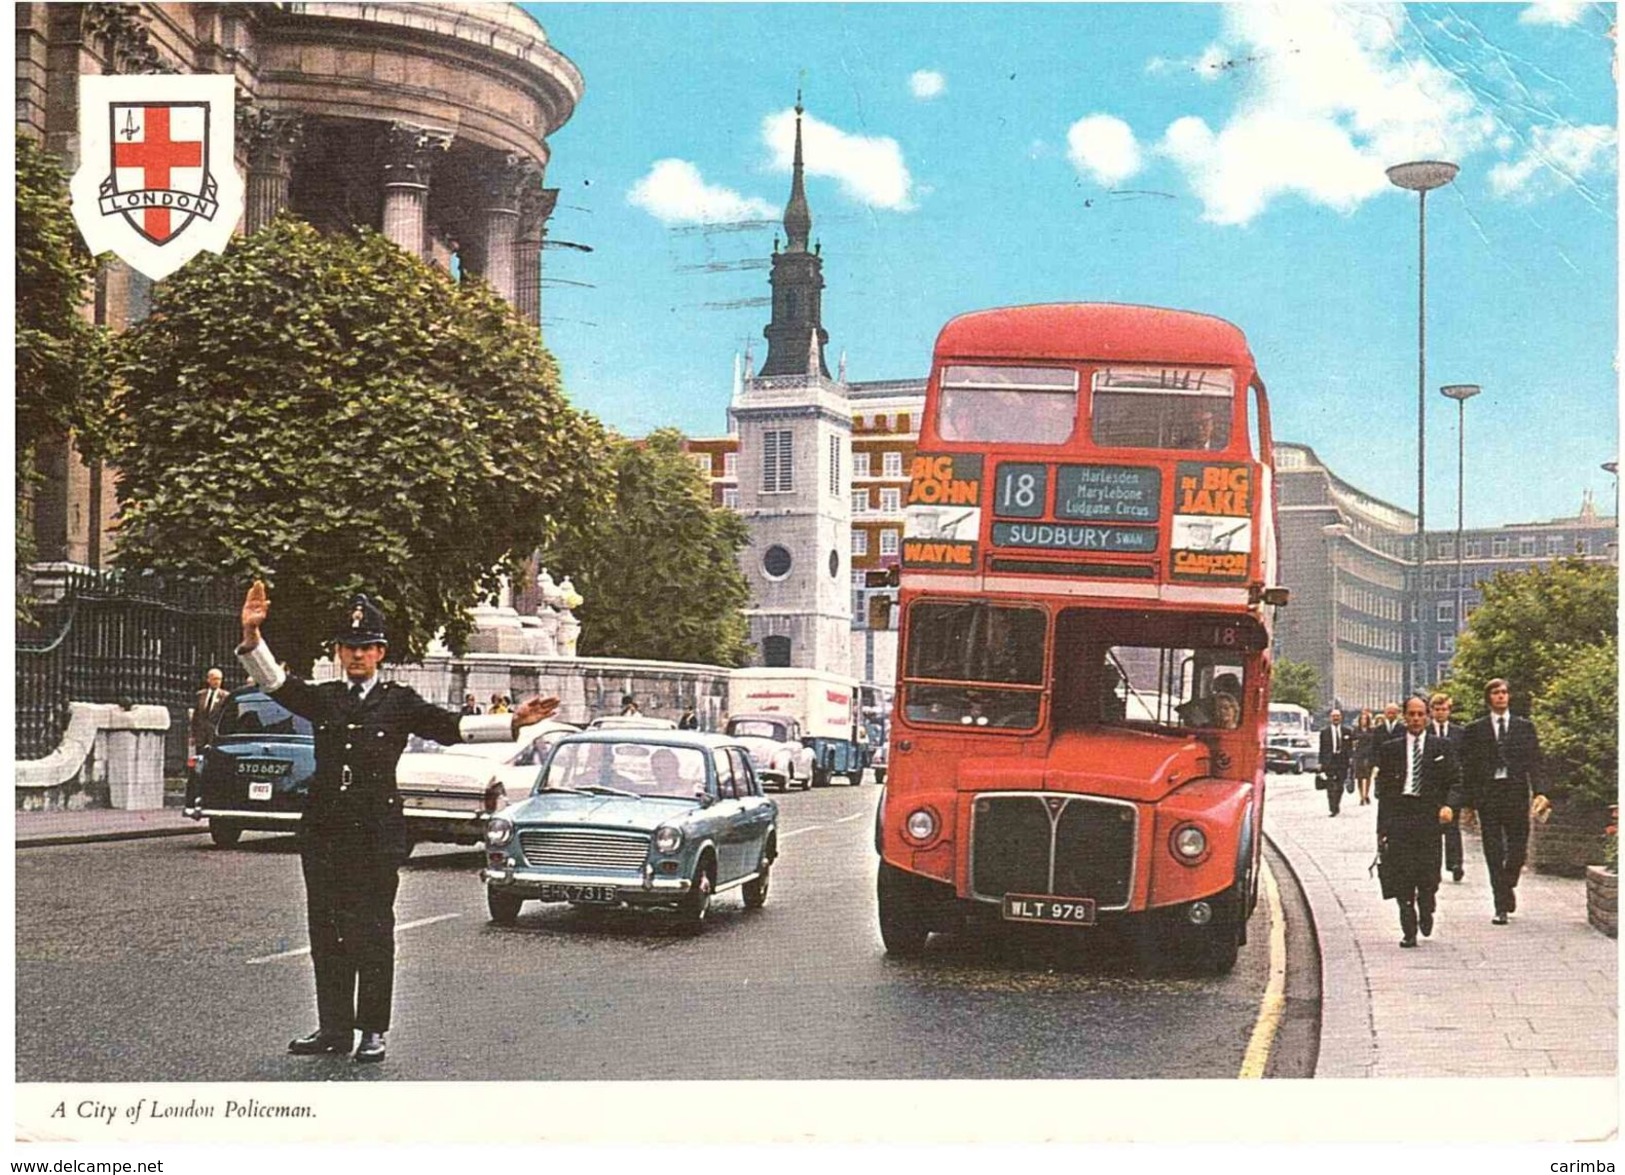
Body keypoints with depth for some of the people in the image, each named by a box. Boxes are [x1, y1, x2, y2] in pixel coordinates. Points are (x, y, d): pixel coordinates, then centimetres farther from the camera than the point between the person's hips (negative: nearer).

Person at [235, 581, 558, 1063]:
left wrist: (513, 722, -15)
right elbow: (276, 683, 2)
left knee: (373, 931, -1)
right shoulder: (324, 699, 12)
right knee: (326, 931, 7)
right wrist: (251, 634, -13)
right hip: (323, 830, 3)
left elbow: (451, 727, -3)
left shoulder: (399, 702, 4)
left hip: (378, 834, -3)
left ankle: (372, 1031, 7)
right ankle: (333, 1027, 15)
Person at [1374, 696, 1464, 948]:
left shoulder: (1442, 748, 11)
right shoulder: (1390, 749, 12)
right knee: (1401, 876, -6)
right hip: (1398, 816, 1)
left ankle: (1426, 912, 28)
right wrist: (1382, 829, 5)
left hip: (1429, 816, -1)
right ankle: (1409, 930, 2)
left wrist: (1449, 805, -14)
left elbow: (1455, 781, 7)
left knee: (1428, 875, -3)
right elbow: (1383, 790, 10)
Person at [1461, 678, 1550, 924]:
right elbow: (1469, 766, 4)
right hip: (1488, 795, -1)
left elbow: (1534, 763, 5)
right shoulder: (1475, 730, 6)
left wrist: (1539, 792, -8)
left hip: (1516, 794, 1)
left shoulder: (1525, 727, 9)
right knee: (1494, 853, -2)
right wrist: (1469, 800, -2)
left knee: (1518, 850, 2)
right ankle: (1501, 906, 2)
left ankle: (1507, 886, 31)